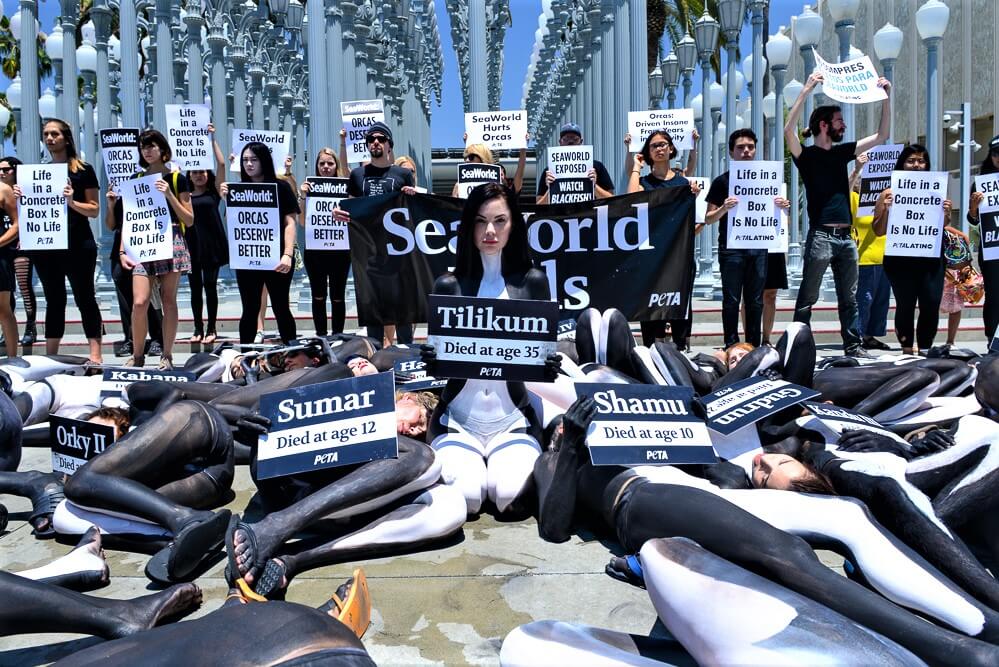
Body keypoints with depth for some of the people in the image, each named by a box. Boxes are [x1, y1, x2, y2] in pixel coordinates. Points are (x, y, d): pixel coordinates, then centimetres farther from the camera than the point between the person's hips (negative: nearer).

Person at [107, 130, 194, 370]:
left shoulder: (176, 179, 6)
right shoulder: (135, 179, 15)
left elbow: (189, 220, 2)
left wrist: (169, 195, -9)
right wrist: (122, 250, 5)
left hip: (171, 242, -2)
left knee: (168, 300, 0)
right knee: (139, 302, -9)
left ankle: (167, 356, 10)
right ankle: (137, 355, 7)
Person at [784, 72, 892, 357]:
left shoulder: (842, 152, 17)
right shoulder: (806, 154, -2)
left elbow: (881, 135, 22)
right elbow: (788, 130, -21)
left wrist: (886, 97, 15)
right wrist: (806, 90, -22)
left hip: (845, 237, 7)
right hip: (820, 235, -6)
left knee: (849, 298, 11)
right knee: (807, 298, -3)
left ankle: (853, 345, 17)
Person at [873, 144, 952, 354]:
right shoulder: (889, 194, 3)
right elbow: (878, 231, 3)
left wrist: (946, 213, -1)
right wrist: (886, 209, -12)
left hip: (931, 257, 2)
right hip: (900, 258, -2)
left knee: (931, 303, -5)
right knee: (905, 304, -2)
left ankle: (925, 349, 9)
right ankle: (907, 349, 12)